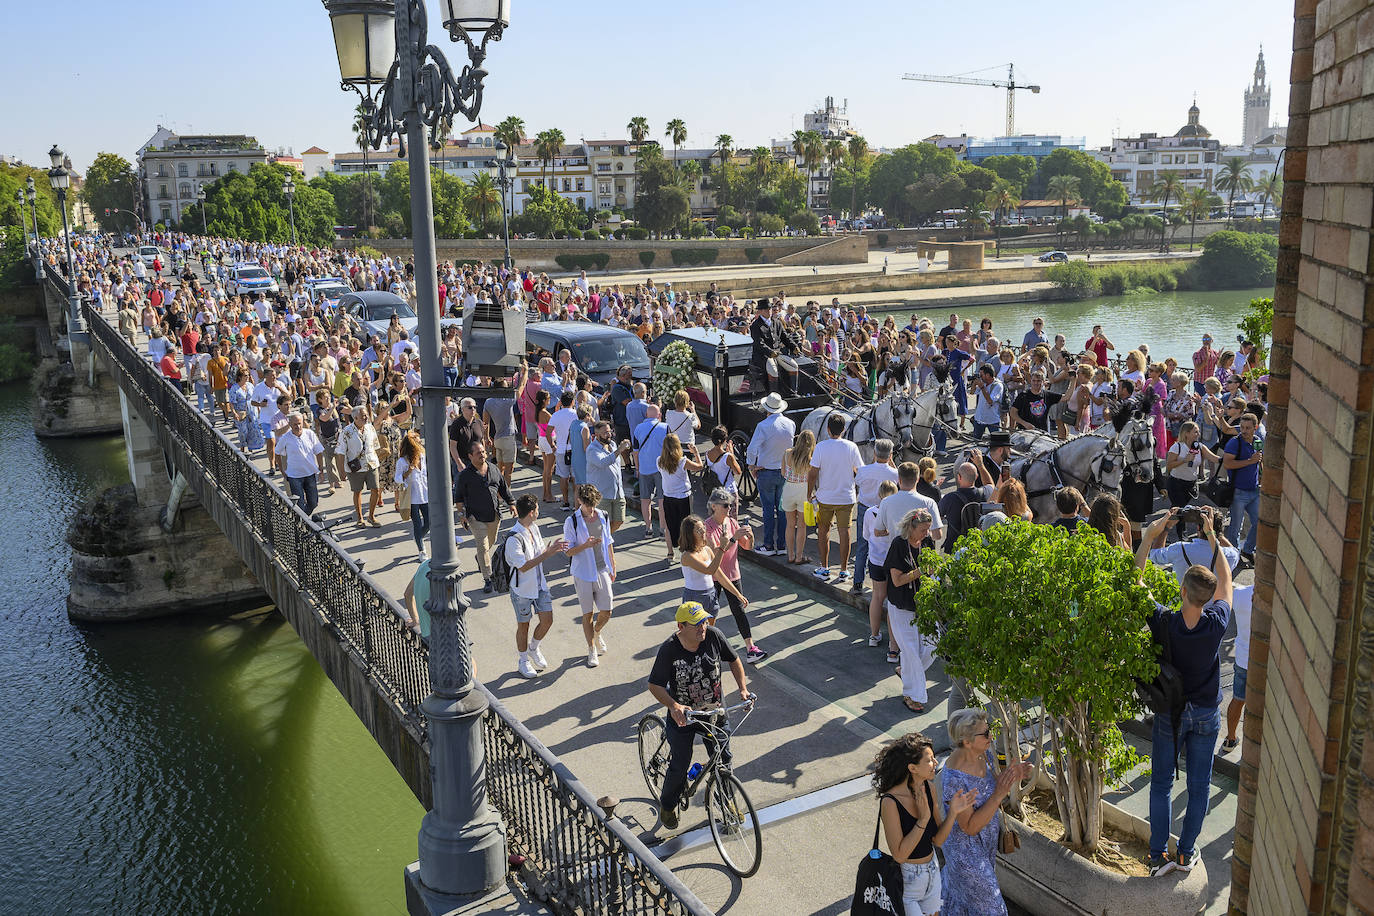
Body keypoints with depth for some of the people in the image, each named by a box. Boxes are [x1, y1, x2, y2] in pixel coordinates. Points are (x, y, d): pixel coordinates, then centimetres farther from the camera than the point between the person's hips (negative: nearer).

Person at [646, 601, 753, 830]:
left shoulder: (714, 636, -15)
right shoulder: (669, 649, -23)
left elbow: (733, 660, 3)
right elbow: (654, 685, -15)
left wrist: (743, 689, -7)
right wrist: (674, 706, -31)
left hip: (714, 712, 3)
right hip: (682, 716, -3)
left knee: (723, 760, 10)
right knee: (680, 767, 6)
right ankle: (667, 806, 34)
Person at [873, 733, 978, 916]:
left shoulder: (927, 787, -7)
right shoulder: (890, 802, -27)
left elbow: (938, 840, -2)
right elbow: (899, 855, -25)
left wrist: (953, 812, -18)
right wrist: (924, 818, -29)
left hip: (932, 872, 7)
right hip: (906, 879, -7)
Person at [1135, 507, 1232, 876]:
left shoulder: (1164, 622, -25)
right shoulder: (1216, 624, -21)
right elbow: (1225, 580, -2)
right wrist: (1212, 535, 3)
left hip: (1169, 713, -1)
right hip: (1206, 715, 1)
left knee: (1161, 784, 12)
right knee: (1199, 786, 15)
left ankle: (1159, 856, 18)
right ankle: (1185, 854, 25)